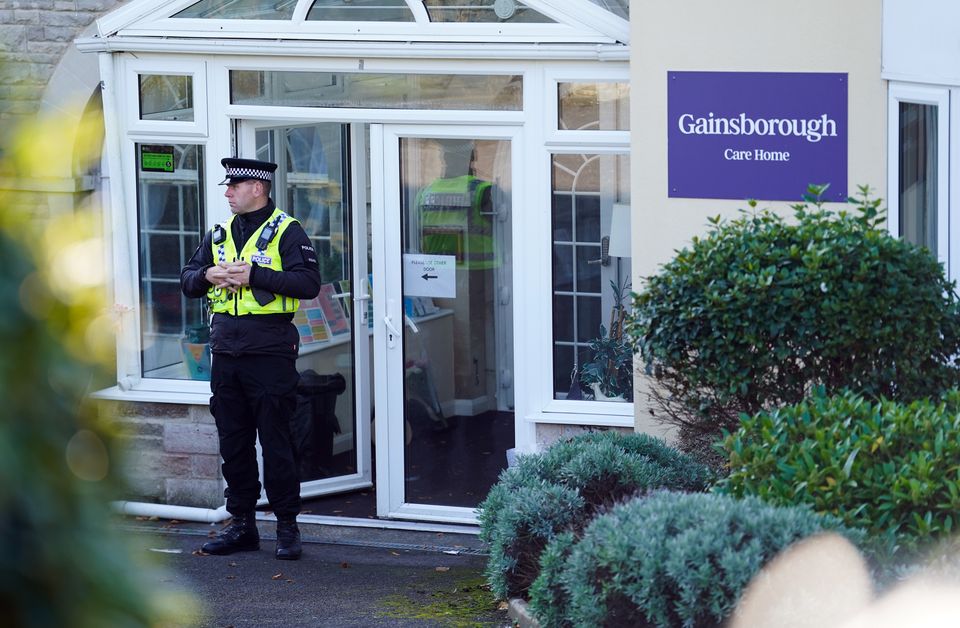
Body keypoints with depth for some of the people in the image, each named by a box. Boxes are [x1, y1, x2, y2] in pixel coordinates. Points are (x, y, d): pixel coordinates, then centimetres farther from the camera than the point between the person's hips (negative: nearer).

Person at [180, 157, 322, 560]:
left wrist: (253, 275, -19)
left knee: (275, 442, -4)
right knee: (233, 442, 9)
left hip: (270, 351, -6)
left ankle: (287, 527, 3)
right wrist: (208, 275, -6)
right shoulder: (219, 234, 15)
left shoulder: (286, 232, -4)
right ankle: (242, 524, 17)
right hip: (226, 352, 6)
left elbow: (308, 283, -15)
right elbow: (187, 280, 17)